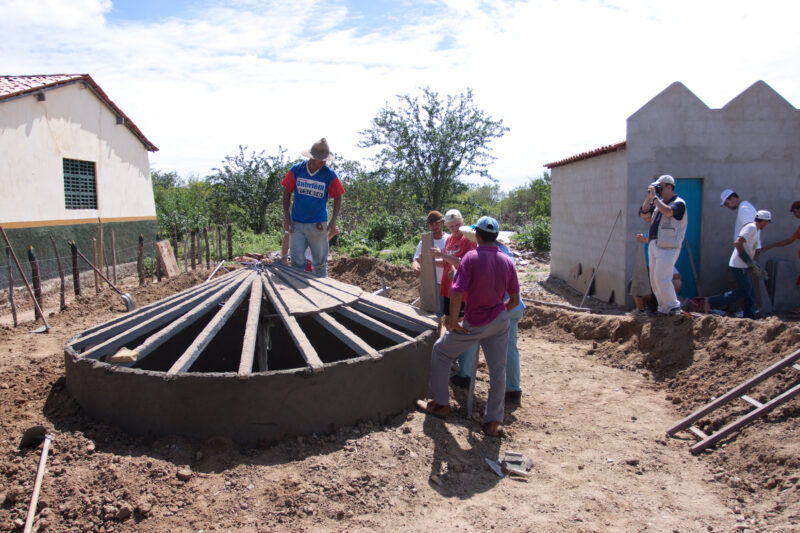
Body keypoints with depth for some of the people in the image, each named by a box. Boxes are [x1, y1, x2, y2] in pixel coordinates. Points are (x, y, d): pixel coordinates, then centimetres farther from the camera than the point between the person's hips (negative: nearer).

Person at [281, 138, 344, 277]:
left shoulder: (330, 175, -5)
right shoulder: (296, 170, -3)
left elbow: (337, 198, 1)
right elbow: (287, 193, 5)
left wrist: (333, 221, -9)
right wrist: (286, 217, -3)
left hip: (318, 224, -1)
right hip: (297, 224, 1)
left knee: (320, 263, 8)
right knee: (297, 262, 2)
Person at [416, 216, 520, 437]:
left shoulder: (471, 257, -17)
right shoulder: (507, 261, -1)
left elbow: (456, 295, -24)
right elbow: (514, 299, 5)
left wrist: (453, 321, -11)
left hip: (475, 324, -5)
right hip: (500, 321, 5)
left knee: (441, 351, 16)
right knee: (498, 370, 12)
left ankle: (440, 404, 22)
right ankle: (493, 422, 17)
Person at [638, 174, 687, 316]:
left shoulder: (679, 203, -7)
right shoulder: (659, 203, 17)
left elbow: (668, 212, -28)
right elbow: (644, 214, 13)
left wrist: (655, 197, -19)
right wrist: (649, 197, 3)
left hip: (668, 247, -8)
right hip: (654, 245, 8)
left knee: (662, 279, -13)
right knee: (654, 280, 9)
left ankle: (673, 306, 1)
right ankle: (664, 307, 18)